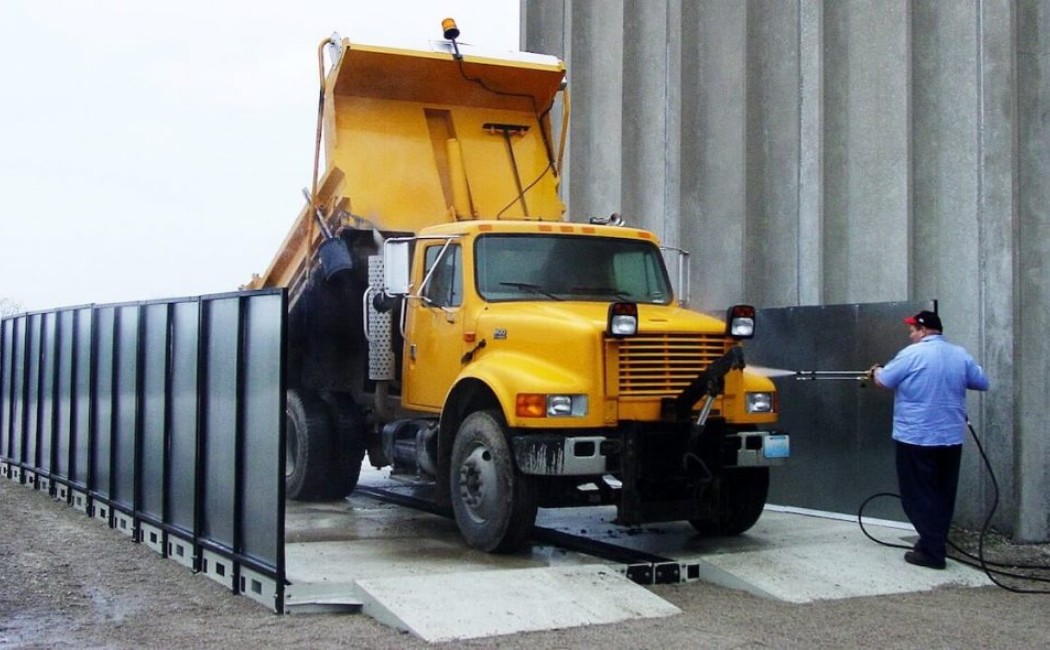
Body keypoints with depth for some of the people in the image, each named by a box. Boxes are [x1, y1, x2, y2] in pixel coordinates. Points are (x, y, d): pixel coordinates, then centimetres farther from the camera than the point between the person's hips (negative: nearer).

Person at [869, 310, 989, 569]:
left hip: (917, 438, -6)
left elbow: (883, 381, -4)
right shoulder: (960, 354, 4)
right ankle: (936, 543, 24)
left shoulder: (912, 354, -11)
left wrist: (877, 371, 18)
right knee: (943, 495, 15)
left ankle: (931, 551, 0)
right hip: (951, 438, 6)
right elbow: (983, 383, 13)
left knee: (920, 496, 2)